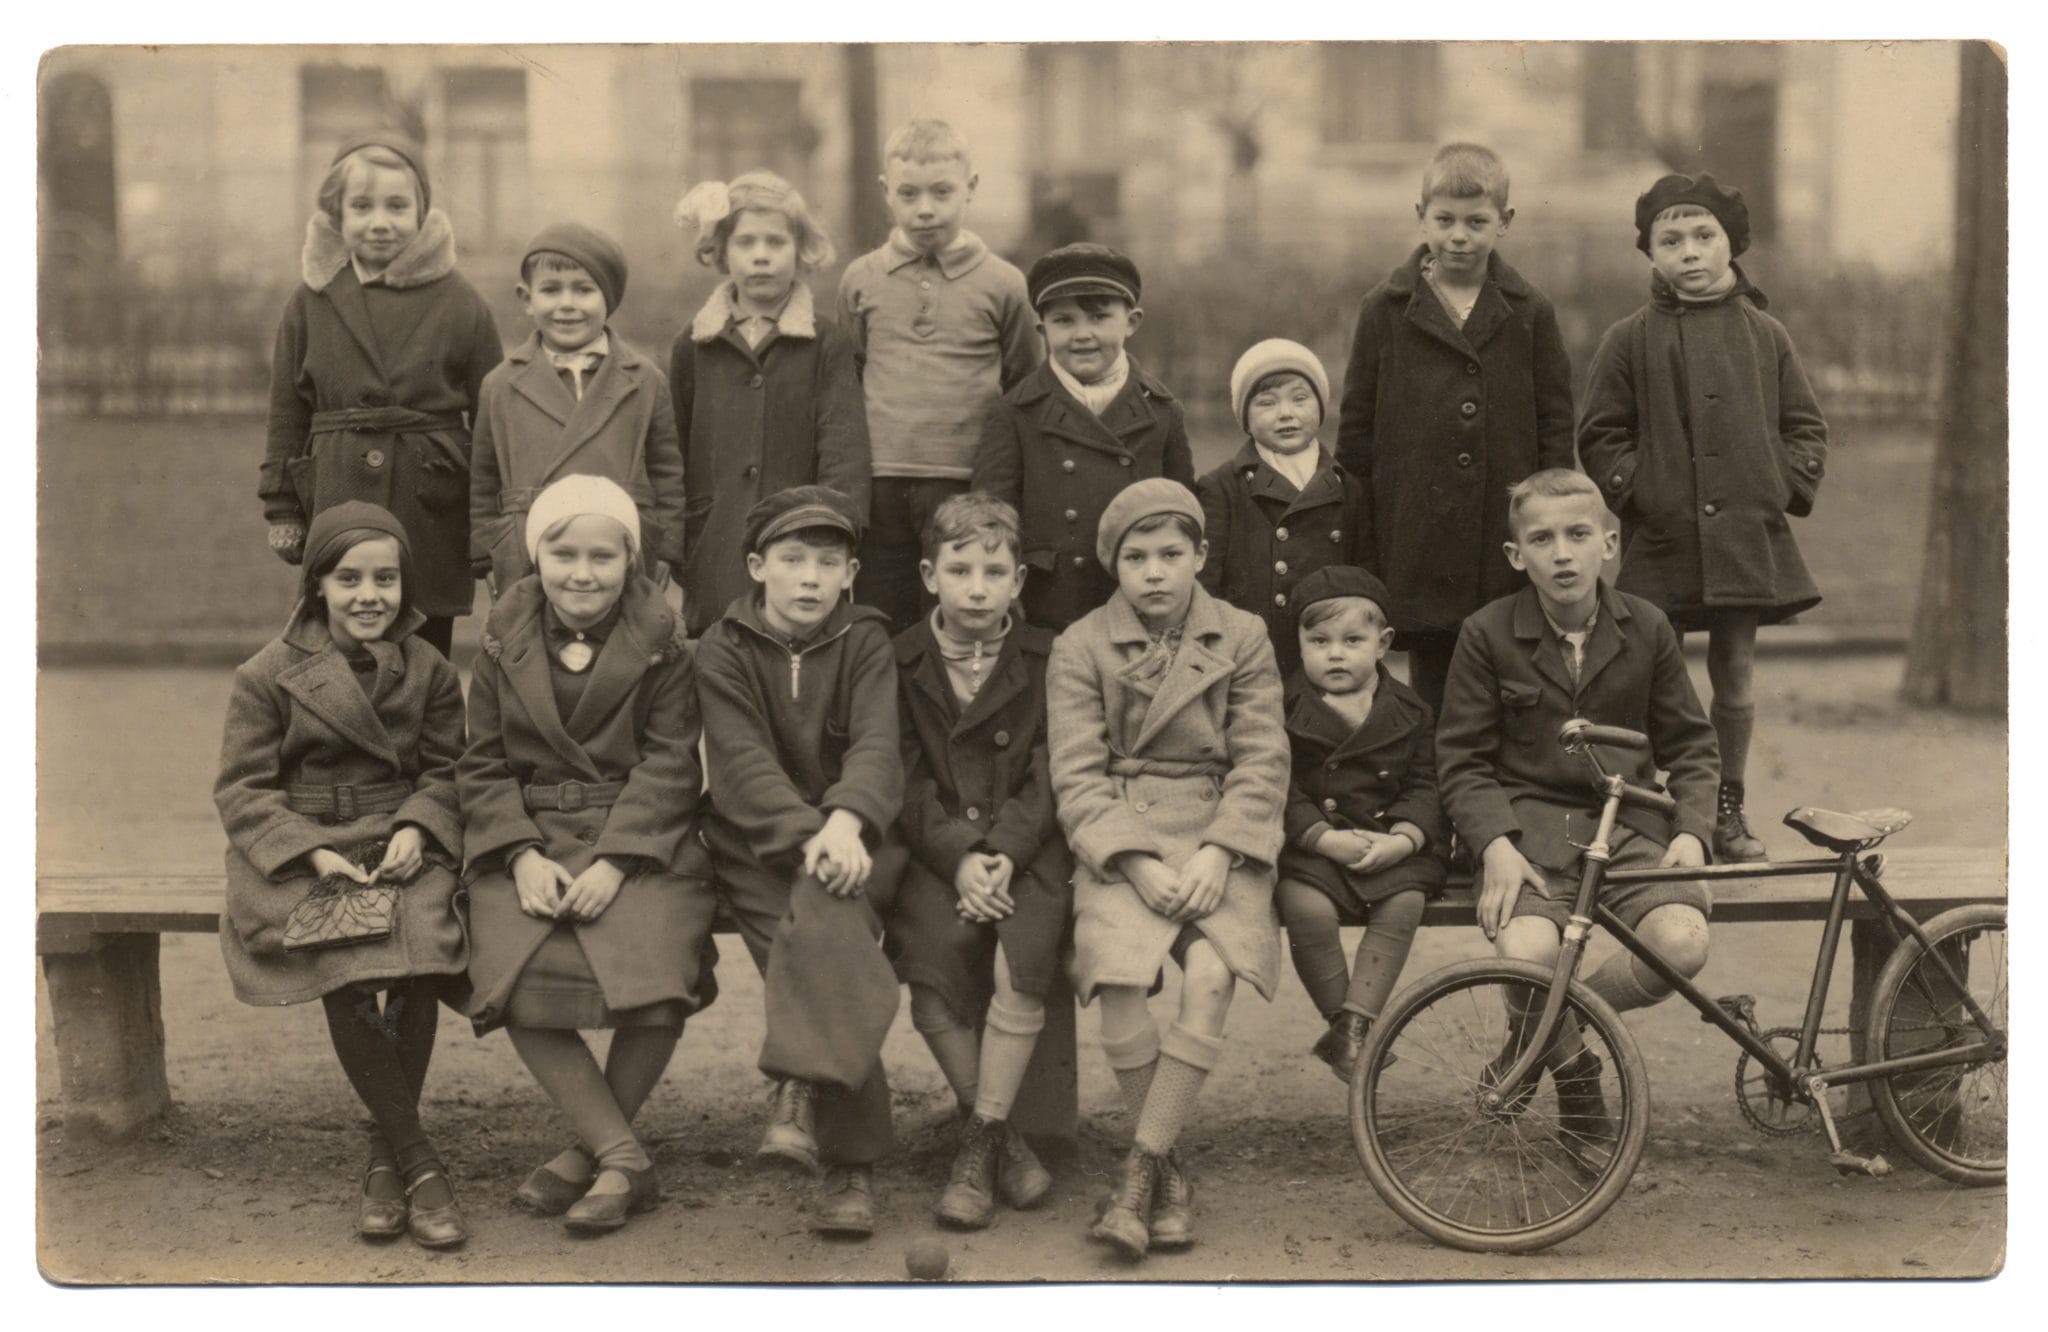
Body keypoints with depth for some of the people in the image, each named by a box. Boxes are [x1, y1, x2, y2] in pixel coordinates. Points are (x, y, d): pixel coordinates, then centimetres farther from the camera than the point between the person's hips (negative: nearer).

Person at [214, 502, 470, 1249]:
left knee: (418, 959, -30)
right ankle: (418, 1161, -20)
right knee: (343, 975, -30)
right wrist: (313, 852, -15)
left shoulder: (429, 672, 10)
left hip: (402, 845, 2)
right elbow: (242, 789, 0)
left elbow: (445, 770, 12)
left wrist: (417, 830, -10)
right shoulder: (269, 677, 2)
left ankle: (385, 1159, -13)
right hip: (299, 855, -1)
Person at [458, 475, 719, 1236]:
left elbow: (669, 767, -3)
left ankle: (591, 1151, -5)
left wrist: (614, 860, -17)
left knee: (656, 974, -29)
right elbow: (484, 765, 8)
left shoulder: (660, 646, 3)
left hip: (639, 844, -2)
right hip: (531, 838, 2)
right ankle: (626, 1160, -14)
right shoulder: (505, 643, 10)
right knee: (517, 980, -26)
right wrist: (522, 856, -10)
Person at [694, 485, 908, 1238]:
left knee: (826, 910, -33)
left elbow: (877, 744, -10)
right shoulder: (723, 649, 4)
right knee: (824, 946, -25)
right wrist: (806, 833, -27)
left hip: (849, 837, 0)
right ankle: (851, 1160, -23)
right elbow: (742, 762, -10)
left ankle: (800, 1092, -41)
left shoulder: (865, 642, 7)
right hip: (758, 846, 0)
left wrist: (846, 820, -31)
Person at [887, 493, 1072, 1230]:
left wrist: (1004, 856, -16)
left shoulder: (1048, 660, 8)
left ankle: (978, 1142, -15)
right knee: (933, 955, -26)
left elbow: (1046, 781, 1)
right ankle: (1003, 1140, -7)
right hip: (936, 851, 0)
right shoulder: (901, 663, 8)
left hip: (1025, 847, 0)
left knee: (1025, 954, -29)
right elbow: (907, 783, 1)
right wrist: (958, 858, -16)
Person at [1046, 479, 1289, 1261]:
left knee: (1212, 976, -26)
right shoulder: (1079, 648, 5)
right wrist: (1137, 863, -15)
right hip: (1118, 843, -1)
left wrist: (1216, 854, -13)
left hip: (1216, 839, 1)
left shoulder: (1242, 638, 8)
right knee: (1120, 983, -26)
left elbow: (1262, 762, 3)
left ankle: (1141, 1168, -16)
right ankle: (1171, 1171, -7)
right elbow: (1076, 775, -1)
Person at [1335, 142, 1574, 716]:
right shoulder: (1386, 310, 4)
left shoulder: (1530, 313, 5)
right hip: (1418, 554, 0)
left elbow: (1555, 426, 6)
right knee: (1432, 695, 7)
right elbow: (1357, 429, 5)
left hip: (1509, 552, 0)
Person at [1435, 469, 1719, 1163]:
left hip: (1627, 825, 2)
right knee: (1528, 954, -33)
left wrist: (1690, 831, -5)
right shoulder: (1487, 635, -1)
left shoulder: (1646, 628, 6)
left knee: (1682, 942, -27)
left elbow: (1690, 745, 13)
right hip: (1528, 824, -2)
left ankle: (1539, 1036, 1)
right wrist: (1496, 845, -16)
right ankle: (1576, 1078, 3)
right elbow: (1463, 759, 1)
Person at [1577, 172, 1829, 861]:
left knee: (1735, 674, 6)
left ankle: (1728, 809, 18)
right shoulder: (1629, 341, 3)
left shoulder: (1764, 335, 9)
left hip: (1746, 537, 2)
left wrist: (1787, 486, 1)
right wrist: (1637, 489, -6)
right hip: (1661, 539, -2)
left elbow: (1806, 425, 14)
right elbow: (1598, 436, 5)